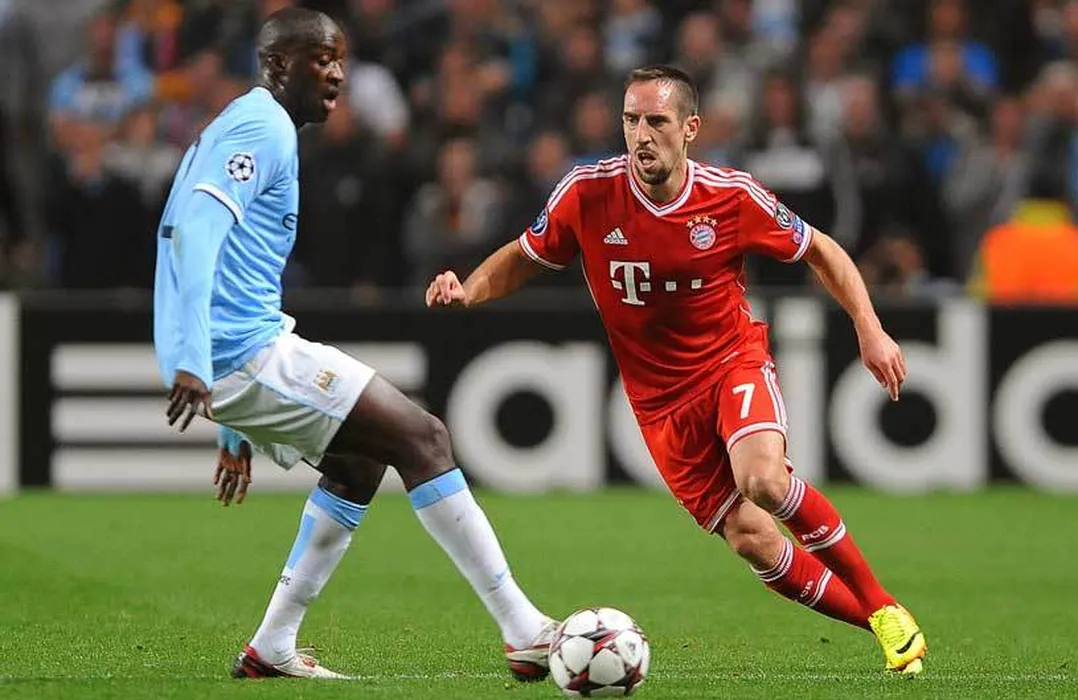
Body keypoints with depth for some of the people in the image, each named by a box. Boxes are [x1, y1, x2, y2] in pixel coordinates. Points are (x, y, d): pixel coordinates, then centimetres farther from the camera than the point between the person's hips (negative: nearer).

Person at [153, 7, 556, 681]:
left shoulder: (244, 128, 24)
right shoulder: (263, 127, -8)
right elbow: (196, 229, -23)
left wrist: (238, 432, 30)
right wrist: (192, 363, -32)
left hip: (235, 357, 10)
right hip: (245, 349, -10)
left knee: (360, 461, 23)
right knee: (422, 438, -8)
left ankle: (272, 649, 19)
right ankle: (527, 633, -9)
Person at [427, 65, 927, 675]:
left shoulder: (732, 197, -13)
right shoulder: (588, 194, -12)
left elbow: (820, 251, 3)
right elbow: (523, 258, 5)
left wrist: (869, 329, -5)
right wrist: (468, 290, -14)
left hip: (735, 362, -2)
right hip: (661, 397, 2)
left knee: (764, 478, -32)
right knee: (752, 541, -9)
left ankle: (883, 605, -12)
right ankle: (876, 622, 12)